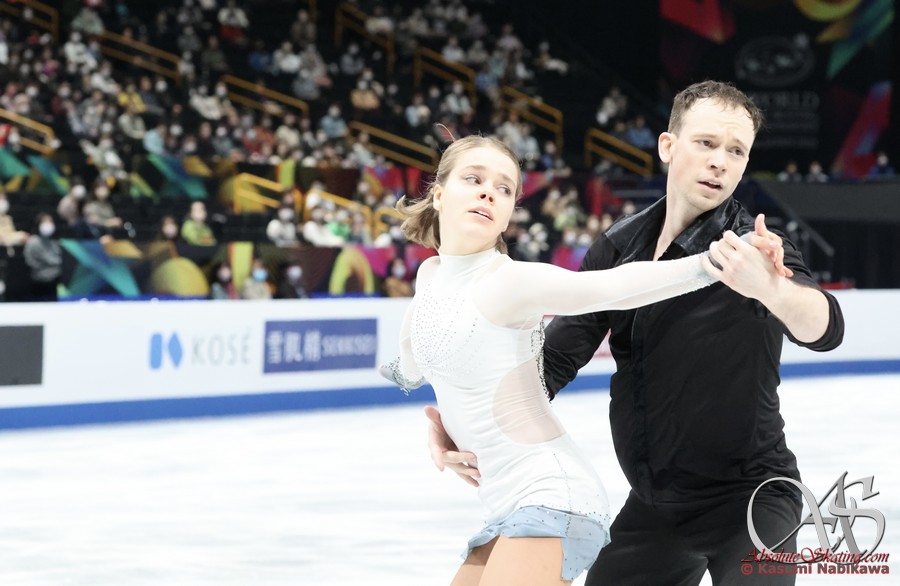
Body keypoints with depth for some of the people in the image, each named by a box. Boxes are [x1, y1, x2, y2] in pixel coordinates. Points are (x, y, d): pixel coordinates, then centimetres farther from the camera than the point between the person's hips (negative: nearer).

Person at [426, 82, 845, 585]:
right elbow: (559, 355, 1)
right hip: (652, 505, 5)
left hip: (747, 501, -5)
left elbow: (824, 330, -35)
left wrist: (769, 287, -57)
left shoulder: (752, 247, -16)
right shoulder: (620, 247, 0)